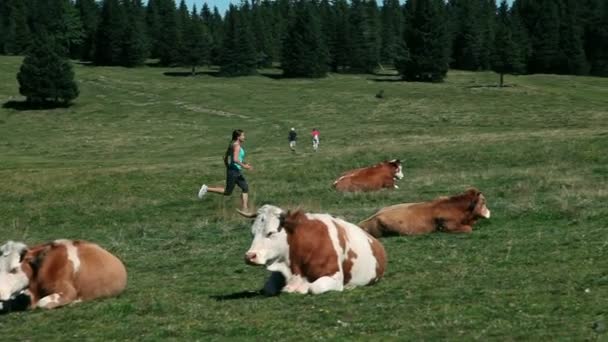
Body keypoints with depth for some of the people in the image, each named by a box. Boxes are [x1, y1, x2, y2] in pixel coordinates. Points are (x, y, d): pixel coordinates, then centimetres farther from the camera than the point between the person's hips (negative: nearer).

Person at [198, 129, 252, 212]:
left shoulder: (232, 145, 11)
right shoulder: (237, 146, -17)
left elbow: (225, 157, 18)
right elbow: (235, 159, -29)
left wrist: (228, 168, 24)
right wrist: (243, 166, -22)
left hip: (237, 172, 10)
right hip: (234, 171, -10)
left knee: (245, 188, 6)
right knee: (227, 192, -1)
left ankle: (244, 208, 4)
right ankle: (207, 189, 4)